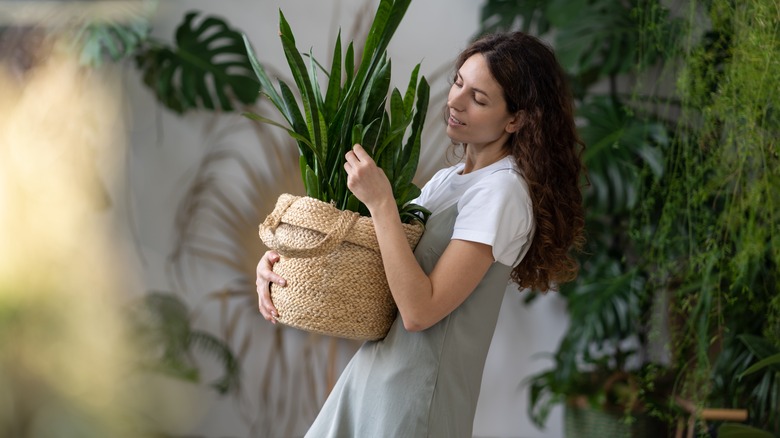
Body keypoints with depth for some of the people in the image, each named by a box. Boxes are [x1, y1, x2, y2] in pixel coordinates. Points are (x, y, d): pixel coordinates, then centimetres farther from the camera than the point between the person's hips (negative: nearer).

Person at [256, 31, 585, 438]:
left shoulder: (501, 191, -17)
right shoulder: (449, 180, 11)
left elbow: (419, 311, -23)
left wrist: (380, 202, -22)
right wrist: (281, 258, -4)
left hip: (416, 393, -8)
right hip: (374, 374, 8)